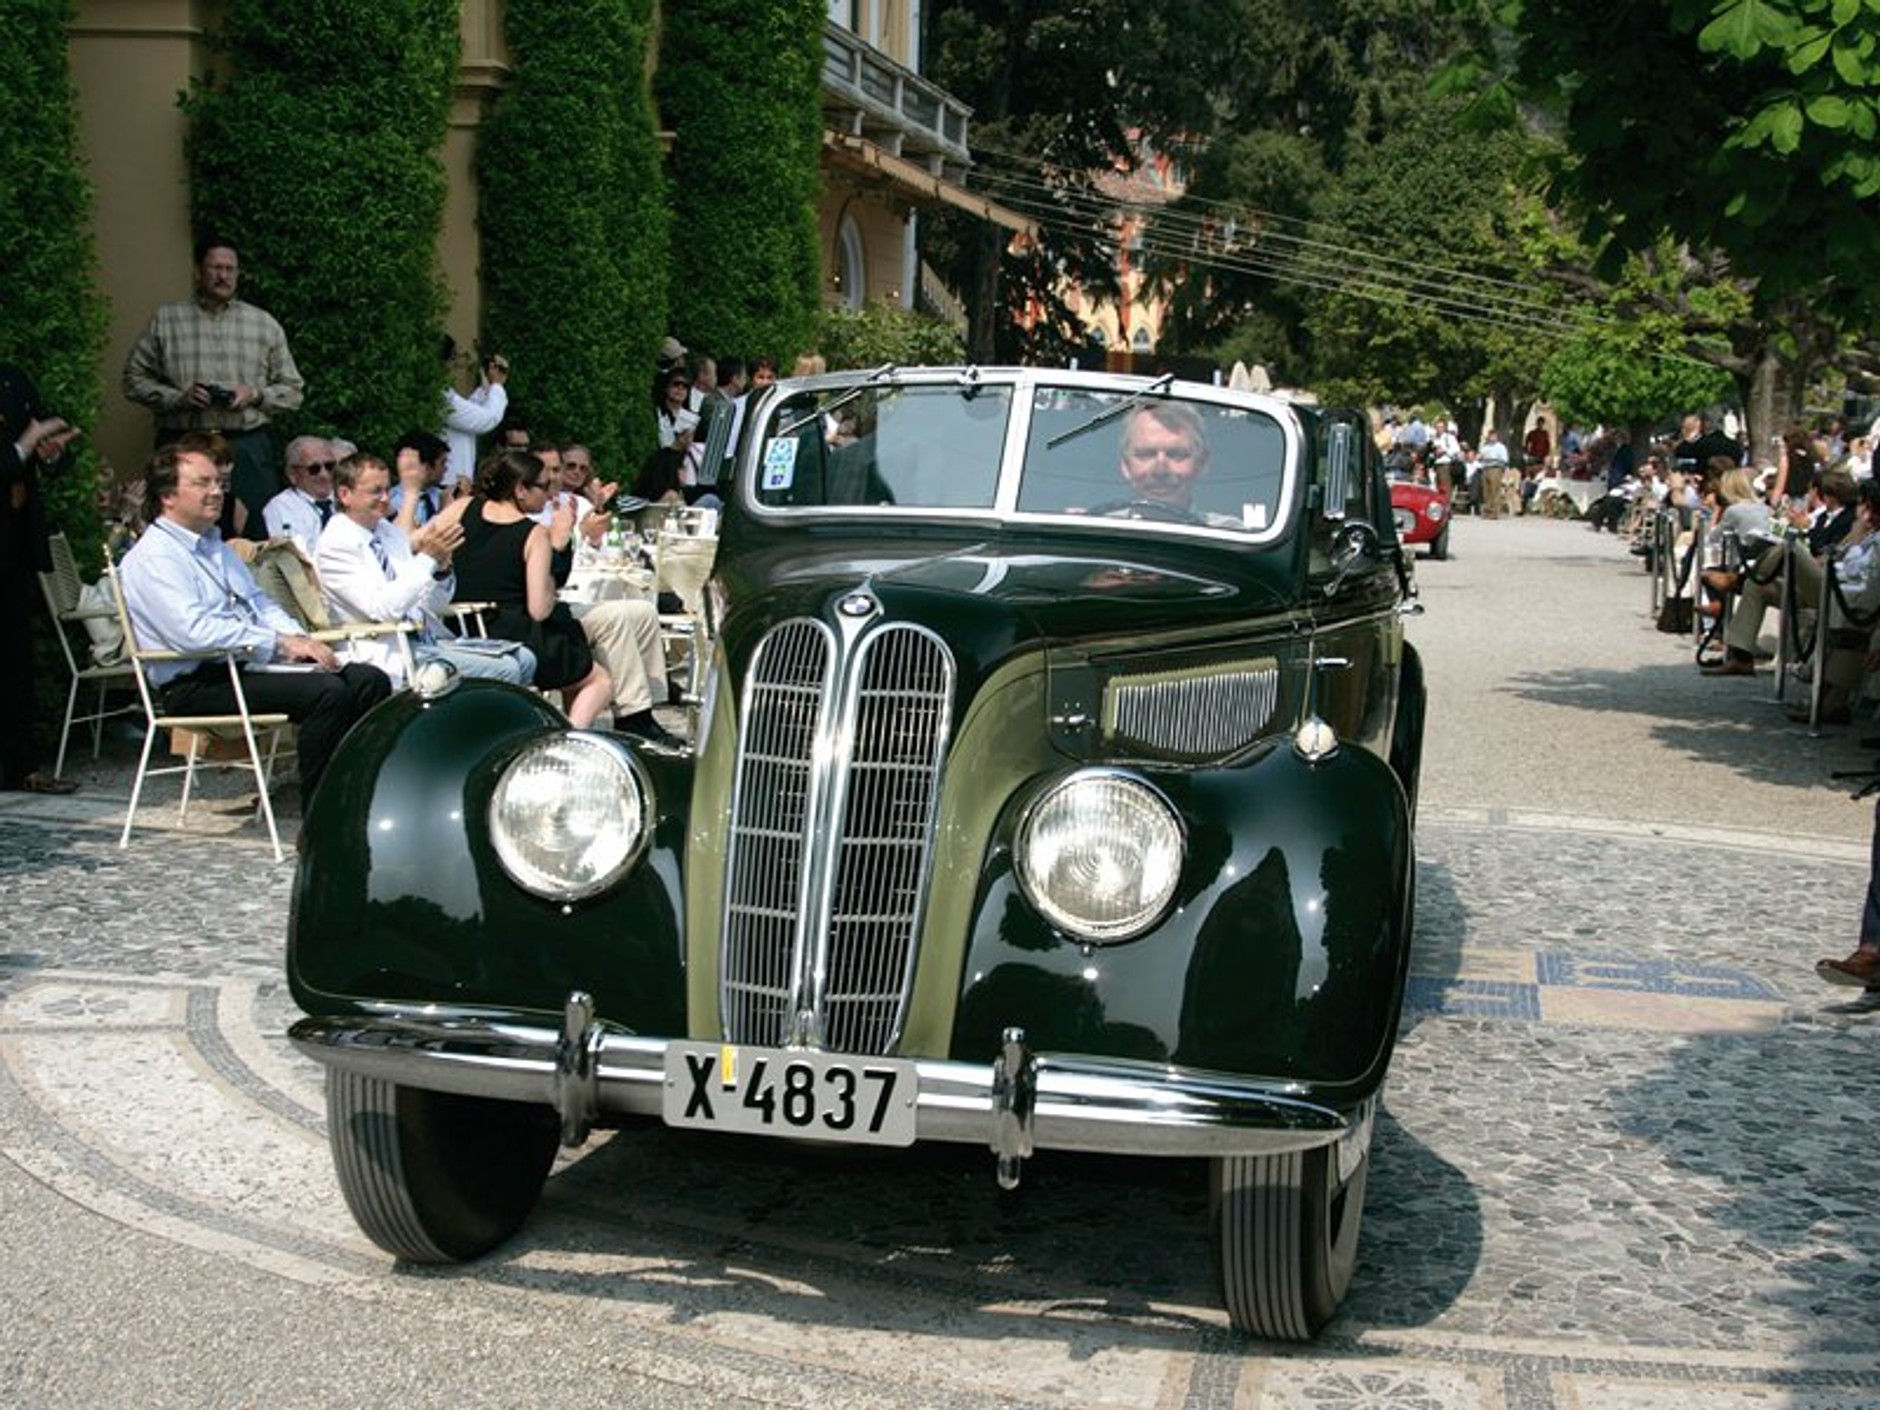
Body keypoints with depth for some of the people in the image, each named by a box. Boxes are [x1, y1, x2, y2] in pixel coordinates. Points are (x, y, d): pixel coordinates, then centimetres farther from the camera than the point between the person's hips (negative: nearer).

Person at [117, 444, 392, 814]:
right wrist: (281, 644, -24)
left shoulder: (217, 546, 22)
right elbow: (194, 631, -23)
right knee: (326, 691, -29)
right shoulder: (153, 558, -9)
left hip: (249, 664, 9)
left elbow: (260, 602, 26)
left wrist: (302, 641, 4)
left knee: (370, 680, -7)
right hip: (198, 684, -9)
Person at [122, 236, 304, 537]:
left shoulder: (265, 324, 13)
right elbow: (134, 379, 8)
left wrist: (255, 395, -4)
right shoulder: (165, 320, 10)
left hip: (247, 448, 1)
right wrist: (177, 397, -8)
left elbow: (293, 391, 14)